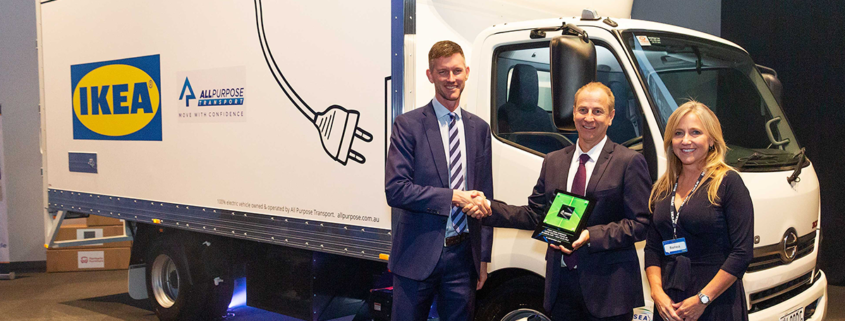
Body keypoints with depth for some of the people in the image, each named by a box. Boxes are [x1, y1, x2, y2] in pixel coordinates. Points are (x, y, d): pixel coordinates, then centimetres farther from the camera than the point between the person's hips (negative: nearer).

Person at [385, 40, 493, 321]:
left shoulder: (479, 128, 9)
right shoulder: (408, 125, -4)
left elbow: (485, 198, 12)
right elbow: (395, 190, -14)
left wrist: (483, 258, 10)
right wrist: (454, 197, -17)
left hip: (463, 256, 4)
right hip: (418, 255, -3)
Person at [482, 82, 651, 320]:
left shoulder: (630, 162, -4)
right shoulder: (553, 161, 12)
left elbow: (641, 224, -9)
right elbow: (535, 214, 9)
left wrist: (591, 236, -20)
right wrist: (489, 209, -4)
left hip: (607, 287, -4)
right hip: (561, 283, 4)